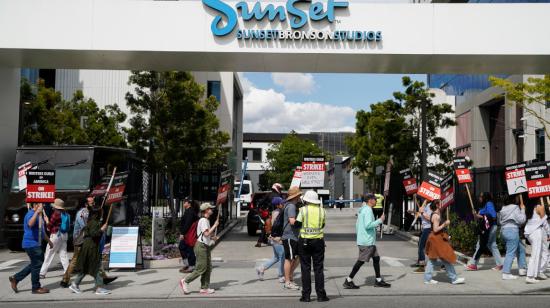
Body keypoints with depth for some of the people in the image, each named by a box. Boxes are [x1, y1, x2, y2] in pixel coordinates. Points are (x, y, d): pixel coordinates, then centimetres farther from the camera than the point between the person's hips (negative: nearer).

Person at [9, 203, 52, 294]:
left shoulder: (40, 215, 14)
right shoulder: (31, 214, -15)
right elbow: (30, 224, -39)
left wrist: (49, 241, 27)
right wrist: (37, 212, -42)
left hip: (37, 244, 10)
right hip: (31, 244, -10)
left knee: (34, 264, 16)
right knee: (37, 265, -3)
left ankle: (15, 278, 24)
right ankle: (36, 288, 7)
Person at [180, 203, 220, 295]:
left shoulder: (206, 220, 15)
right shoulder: (203, 220, -15)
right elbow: (206, 233, -25)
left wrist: (213, 237, 9)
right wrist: (215, 225, -19)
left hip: (206, 246, 10)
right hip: (201, 246, -10)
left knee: (208, 268, 9)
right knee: (201, 268, -6)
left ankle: (204, 288, 14)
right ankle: (185, 281, 6)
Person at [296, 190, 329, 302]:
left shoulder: (303, 210, -6)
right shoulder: (322, 210, 2)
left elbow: (297, 224, -6)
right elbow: (323, 225, 8)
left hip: (305, 241, -2)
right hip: (318, 241, 2)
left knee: (306, 268, 5)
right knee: (319, 268, 7)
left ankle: (306, 295, 5)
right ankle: (321, 295, 7)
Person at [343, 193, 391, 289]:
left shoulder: (362, 210, 15)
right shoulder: (368, 210, -15)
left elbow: (357, 225, 19)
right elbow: (368, 225, -26)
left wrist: (359, 236, 23)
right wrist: (380, 220, -17)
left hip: (369, 241, 10)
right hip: (367, 242, -10)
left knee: (376, 258, 13)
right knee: (361, 261, -6)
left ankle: (378, 280, 19)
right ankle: (348, 281, -2)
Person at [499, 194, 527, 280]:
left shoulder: (504, 208, 15)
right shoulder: (515, 208, -10)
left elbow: (501, 221, 19)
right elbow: (521, 220, -10)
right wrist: (522, 209, -2)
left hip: (504, 230, 9)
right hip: (512, 230, -9)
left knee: (521, 248, 21)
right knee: (511, 253, -8)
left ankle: (522, 269, 24)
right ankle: (506, 273, -11)